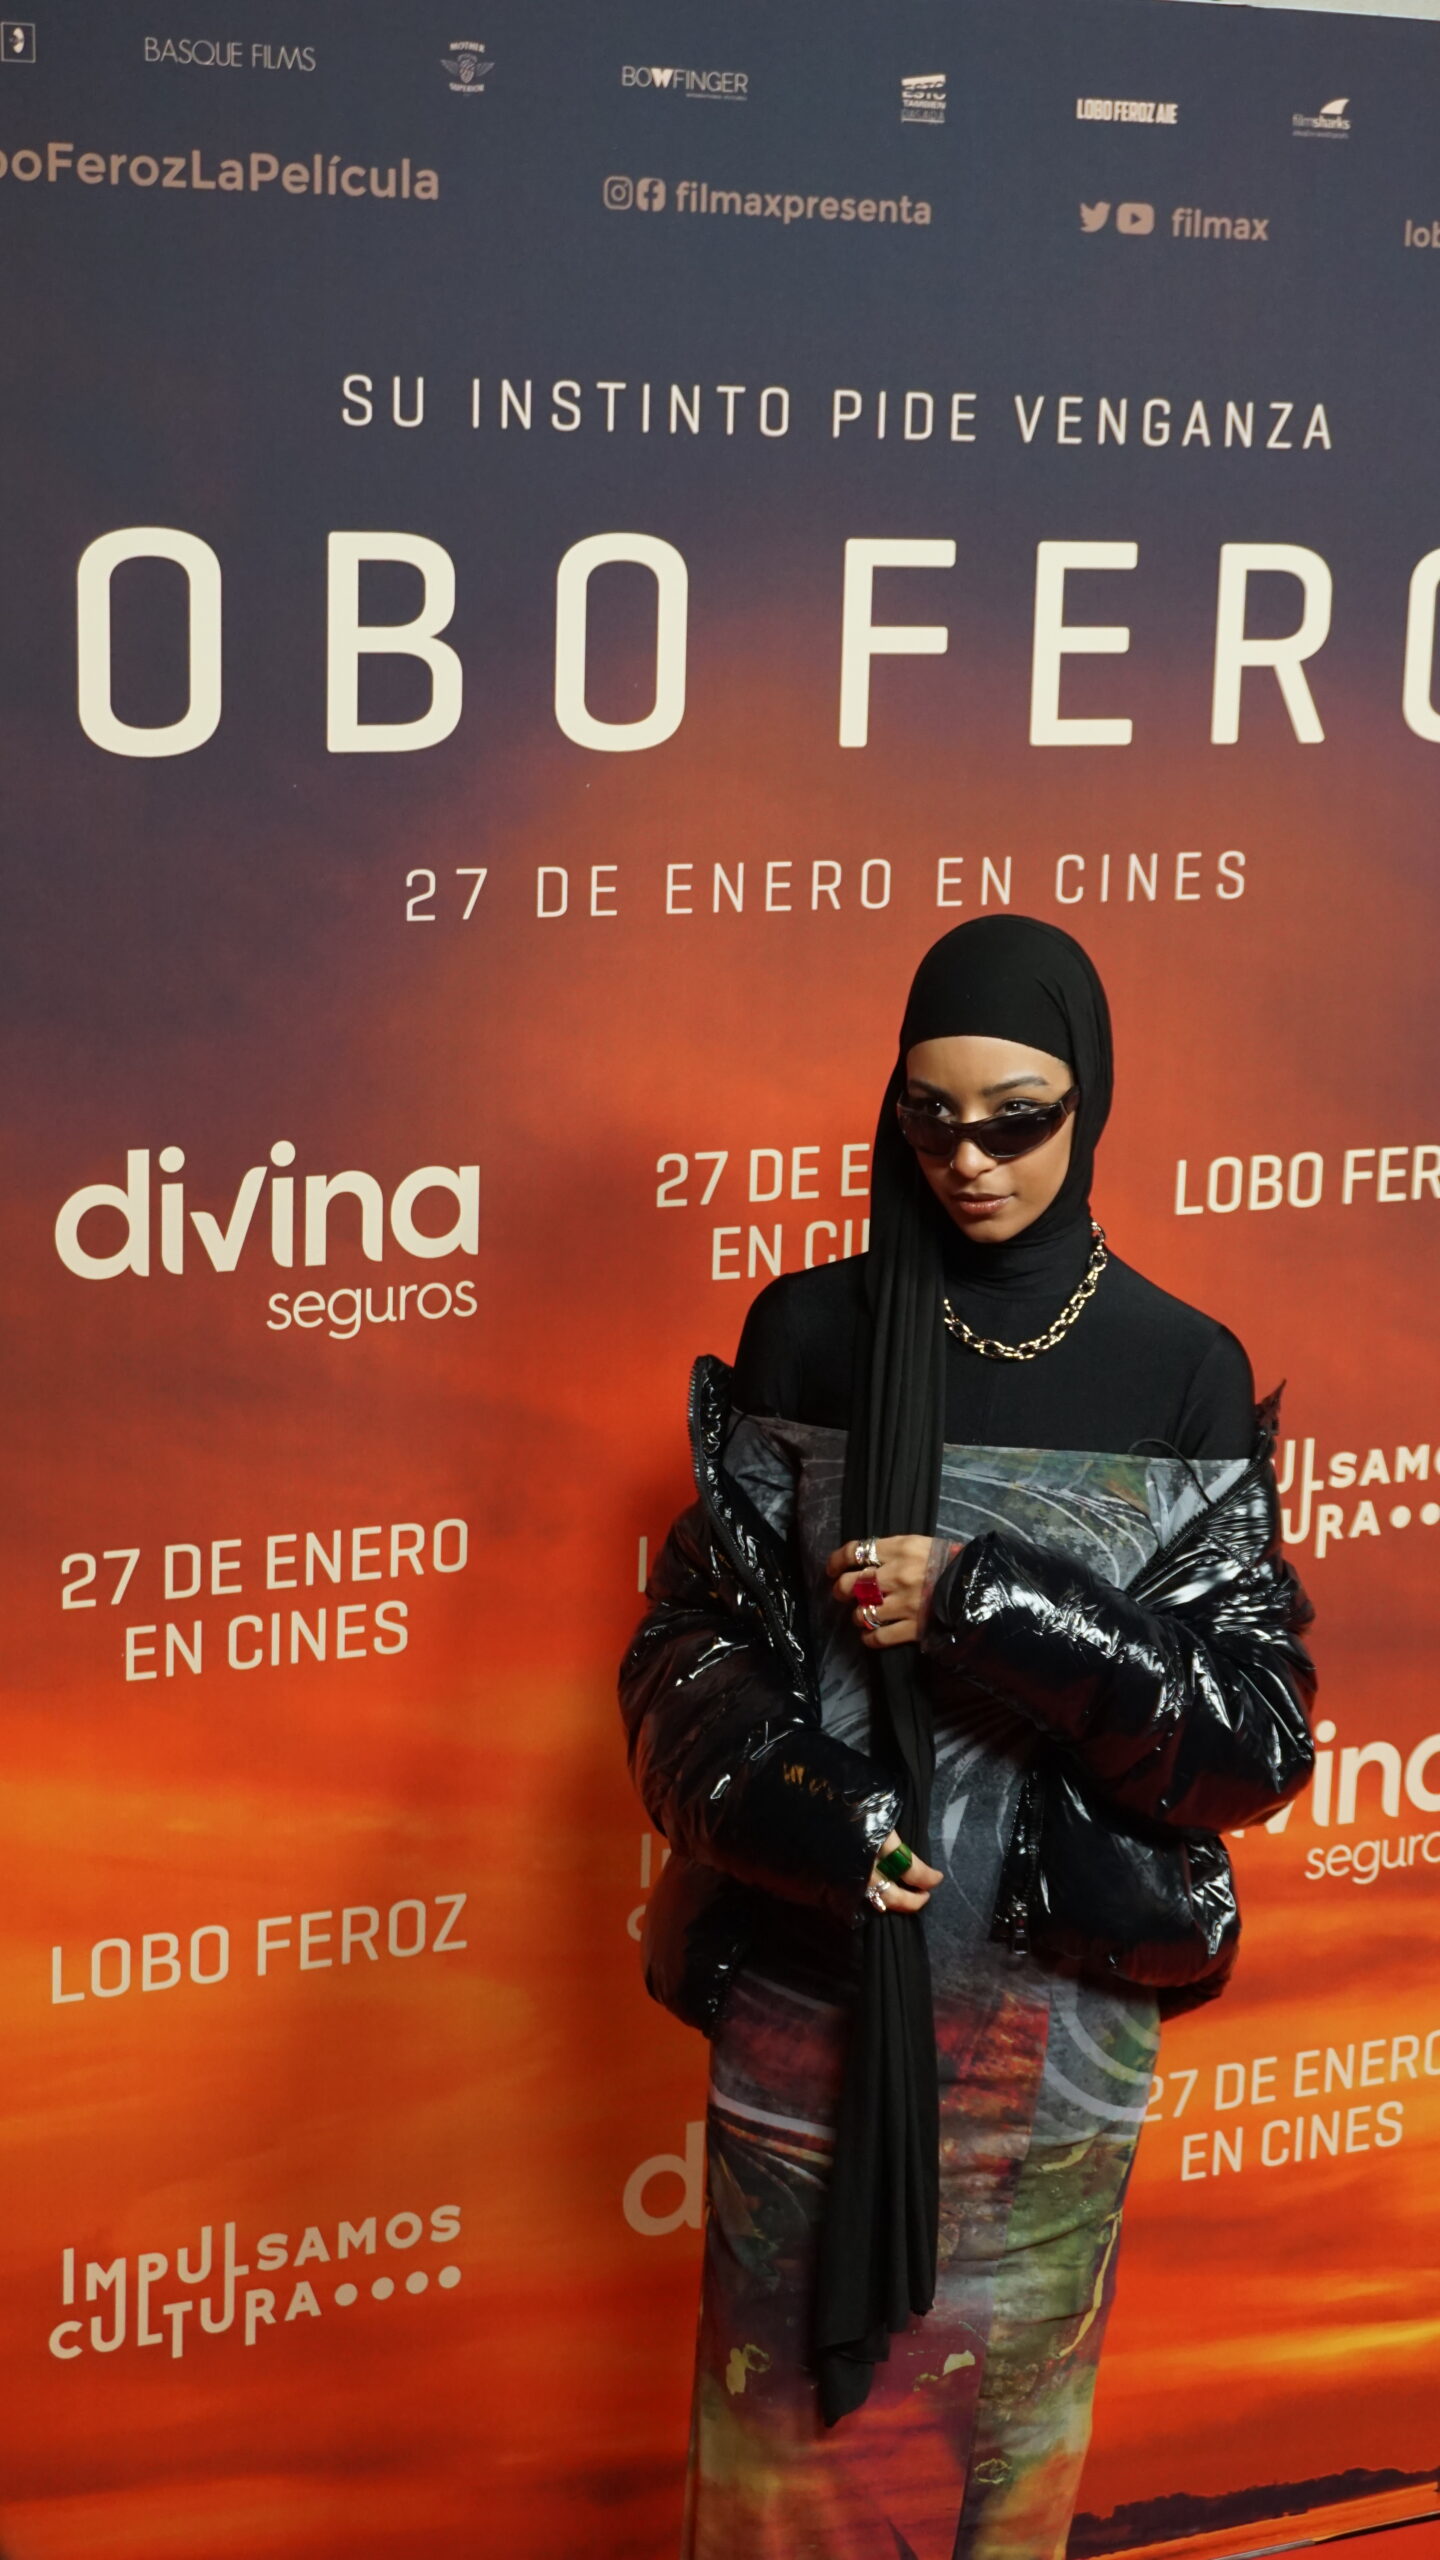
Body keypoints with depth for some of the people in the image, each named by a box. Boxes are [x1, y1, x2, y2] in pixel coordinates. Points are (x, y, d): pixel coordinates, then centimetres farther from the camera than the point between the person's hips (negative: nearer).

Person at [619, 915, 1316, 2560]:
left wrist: (983, 1608, -20)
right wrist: (785, 1801, -20)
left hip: (1054, 2007, 0)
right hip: (808, 1984, 0)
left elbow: (1257, 1731, -7)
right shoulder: (809, 1336, -1)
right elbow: (688, 1641, 0)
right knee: (803, 2428, 9)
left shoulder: (1184, 1373, -3)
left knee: (1006, 2425, 13)